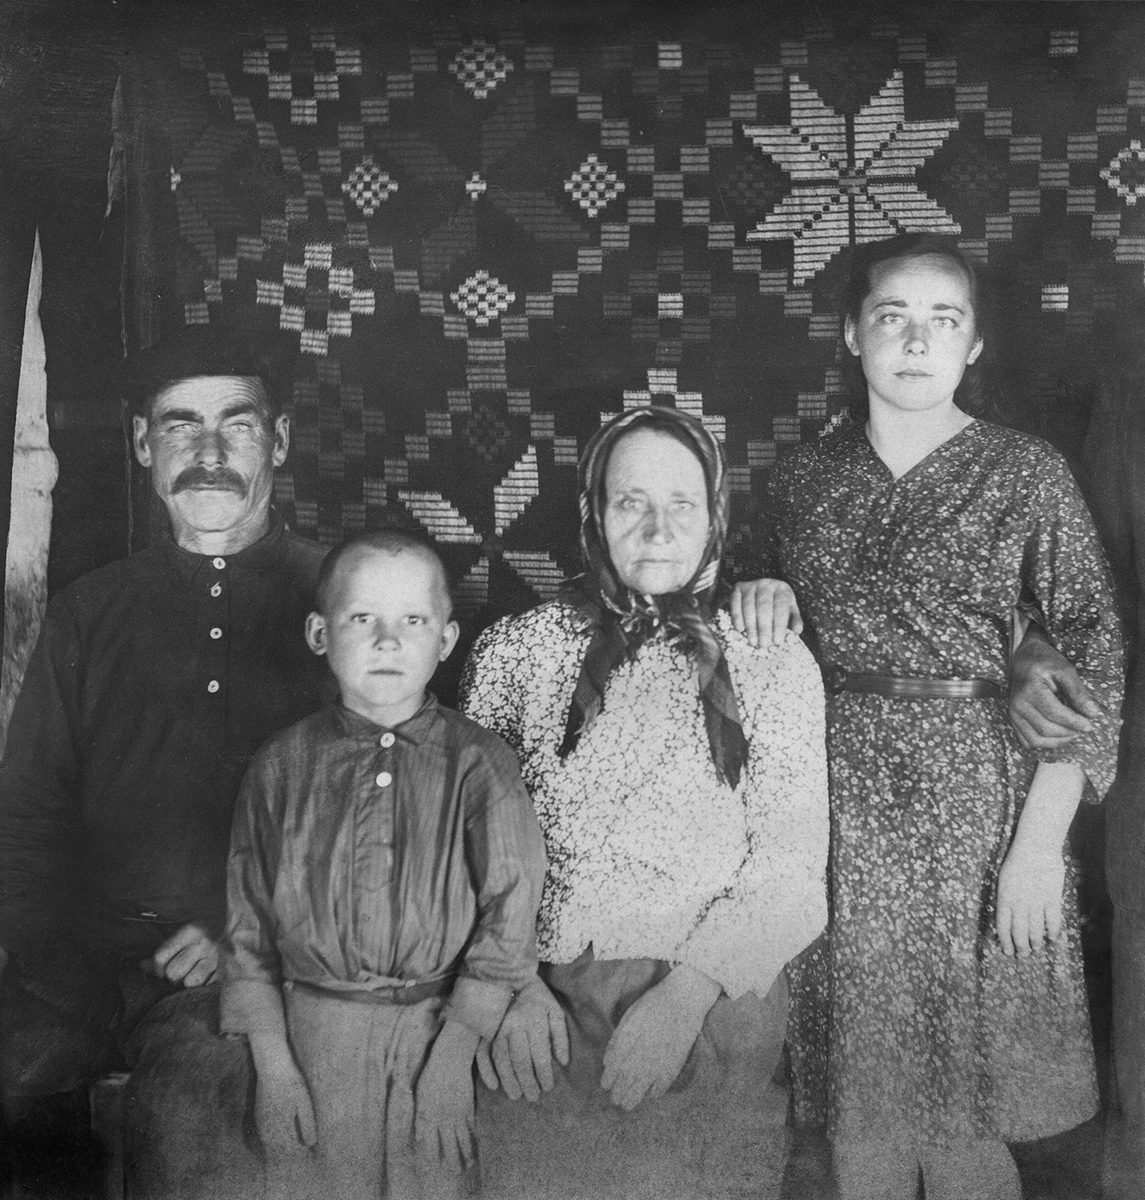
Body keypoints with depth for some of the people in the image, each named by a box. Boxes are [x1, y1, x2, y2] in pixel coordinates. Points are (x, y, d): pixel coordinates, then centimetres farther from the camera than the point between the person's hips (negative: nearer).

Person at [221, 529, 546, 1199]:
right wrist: (272, 1061, -1)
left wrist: (452, 1058, -13)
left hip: (441, 1026, -1)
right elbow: (249, 920, 3)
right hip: (312, 1035, 1)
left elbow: (507, 917, -9)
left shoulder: (479, 762, -7)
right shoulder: (282, 766, -1)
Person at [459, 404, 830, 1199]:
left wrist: (688, 992, -15)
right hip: (538, 1023, 1)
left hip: (711, 1019, 0)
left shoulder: (774, 662, 2)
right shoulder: (514, 649, 5)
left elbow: (791, 868, -3)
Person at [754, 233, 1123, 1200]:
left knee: (966, 1088, 5)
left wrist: (1041, 835, -12)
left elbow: (1091, 659, -6)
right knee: (858, 1086, 10)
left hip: (980, 795, -2)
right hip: (840, 803, 3)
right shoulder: (803, 477, 7)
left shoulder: (1027, 474, -3)